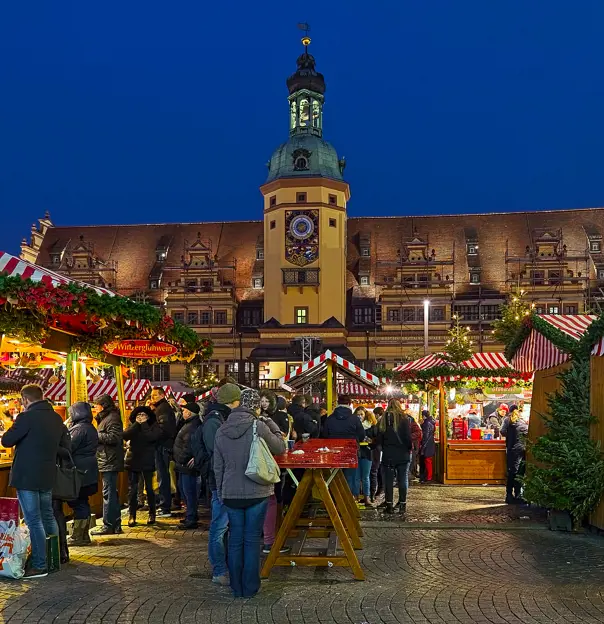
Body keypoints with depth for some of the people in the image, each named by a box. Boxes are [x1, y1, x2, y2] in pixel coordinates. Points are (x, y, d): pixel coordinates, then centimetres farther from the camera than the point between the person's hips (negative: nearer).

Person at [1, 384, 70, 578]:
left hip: (26, 478, -7)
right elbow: (65, 445, 13)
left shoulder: (27, 417, -17)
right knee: (48, 516, 19)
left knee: (33, 521, -2)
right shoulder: (56, 418, 6)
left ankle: (39, 566, 1)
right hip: (47, 477, 7)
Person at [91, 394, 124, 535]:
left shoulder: (112, 418, -12)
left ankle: (108, 526, -5)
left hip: (110, 463, -11)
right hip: (108, 462, 11)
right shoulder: (106, 418, 21)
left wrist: (96, 435, -16)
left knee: (108, 493, -8)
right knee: (112, 493, 13)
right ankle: (116, 525, 19)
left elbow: (114, 437, -23)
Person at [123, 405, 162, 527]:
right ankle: (132, 516, 9)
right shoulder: (132, 426, 9)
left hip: (147, 462, -2)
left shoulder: (154, 426, 0)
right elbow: (126, 436, -10)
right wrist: (137, 424, -11)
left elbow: (152, 437, -20)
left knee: (149, 488, 5)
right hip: (133, 461, 3)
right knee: (132, 490, 3)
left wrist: (144, 424, -12)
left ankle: (152, 514, 17)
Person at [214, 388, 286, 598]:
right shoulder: (259, 427, -13)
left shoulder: (221, 431, 2)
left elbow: (218, 467, 8)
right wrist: (273, 426, 11)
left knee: (235, 540, 11)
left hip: (231, 494, 3)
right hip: (257, 493, -3)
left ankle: (236, 588, 18)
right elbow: (280, 448, 0)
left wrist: (220, 492, 17)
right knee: (252, 540, 5)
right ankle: (250, 588, 12)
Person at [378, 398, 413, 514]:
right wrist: (410, 448, 8)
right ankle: (402, 505, 8)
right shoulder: (404, 418, -7)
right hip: (403, 454, -1)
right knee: (403, 479, 6)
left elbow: (379, 437, 2)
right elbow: (408, 436, -8)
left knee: (389, 480, 6)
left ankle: (389, 505, 6)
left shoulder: (384, 419, -2)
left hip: (388, 455, 1)